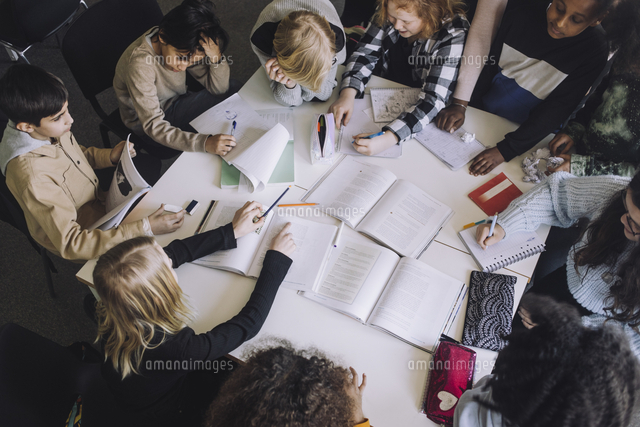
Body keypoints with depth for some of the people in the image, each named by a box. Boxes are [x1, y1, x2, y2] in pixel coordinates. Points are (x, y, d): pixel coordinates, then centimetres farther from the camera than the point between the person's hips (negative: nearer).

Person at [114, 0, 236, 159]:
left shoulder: (184, 46, -16)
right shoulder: (140, 66, -34)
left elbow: (219, 88, -12)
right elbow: (154, 126, -34)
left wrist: (216, 56, -33)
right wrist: (204, 143, -47)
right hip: (148, 132, -6)